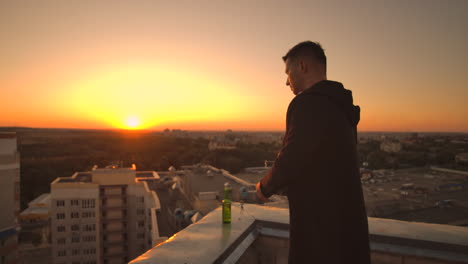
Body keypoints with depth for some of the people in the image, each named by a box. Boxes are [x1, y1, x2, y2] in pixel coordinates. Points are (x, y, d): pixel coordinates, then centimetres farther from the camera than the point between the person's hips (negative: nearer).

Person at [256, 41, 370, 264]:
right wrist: (278, 185, 19)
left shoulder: (308, 103, -18)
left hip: (320, 225, -9)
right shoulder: (341, 106, 11)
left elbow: (291, 160, -21)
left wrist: (265, 187, -2)